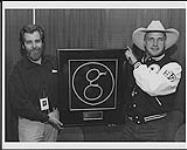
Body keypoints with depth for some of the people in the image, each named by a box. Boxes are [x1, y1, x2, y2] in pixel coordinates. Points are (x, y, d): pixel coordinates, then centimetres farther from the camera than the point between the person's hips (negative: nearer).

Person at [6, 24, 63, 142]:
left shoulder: (52, 63, 4)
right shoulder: (18, 70, -10)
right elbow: (18, 104, -15)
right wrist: (46, 117, -15)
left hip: (53, 118, 4)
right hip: (30, 122, -4)